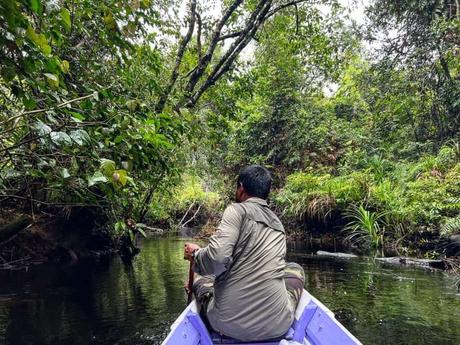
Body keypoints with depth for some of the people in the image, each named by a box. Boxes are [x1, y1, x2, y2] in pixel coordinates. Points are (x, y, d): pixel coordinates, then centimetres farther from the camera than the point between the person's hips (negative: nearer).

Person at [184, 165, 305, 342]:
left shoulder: (237, 210, -6)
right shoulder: (278, 224, 13)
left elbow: (218, 257, -22)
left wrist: (196, 254, 1)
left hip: (228, 324, -2)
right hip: (277, 325, 3)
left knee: (200, 279, 27)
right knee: (295, 268, 30)